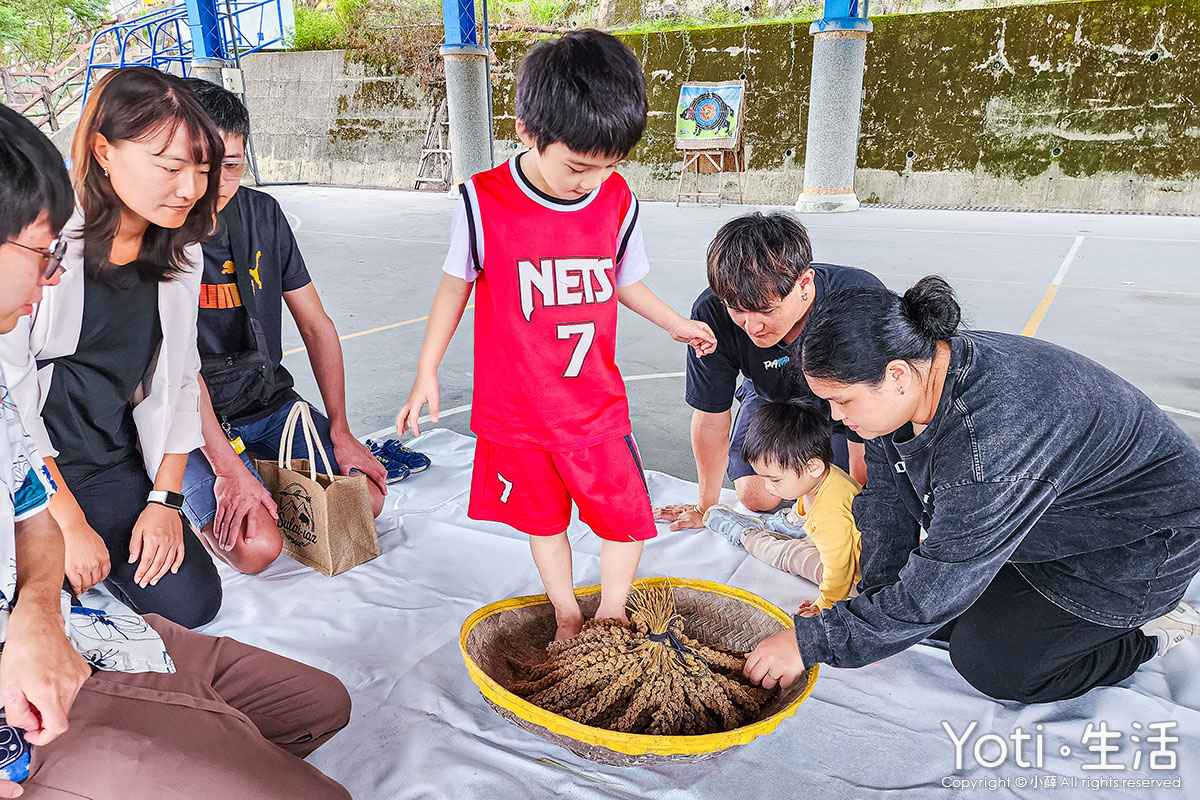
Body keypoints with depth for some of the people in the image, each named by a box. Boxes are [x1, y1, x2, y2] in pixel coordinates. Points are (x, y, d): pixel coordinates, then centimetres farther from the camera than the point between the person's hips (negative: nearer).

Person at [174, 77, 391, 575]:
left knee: (366, 500, -7)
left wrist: (340, 432, -2)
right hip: (194, 420, -5)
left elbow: (316, 325, 3)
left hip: (271, 401, 5)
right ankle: (191, 500, 10)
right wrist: (227, 466, -24)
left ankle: (269, 482, 18)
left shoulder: (262, 213, 1)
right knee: (256, 546, -22)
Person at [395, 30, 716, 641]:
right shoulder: (485, 202, -14)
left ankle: (609, 620, 31)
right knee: (544, 518, 16)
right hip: (516, 408, -1)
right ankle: (567, 618, 38)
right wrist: (426, 372, 2)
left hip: (597, 407, 2)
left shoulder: (618, 202, -6)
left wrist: (676, 325, 13)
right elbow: (456, 284, 0)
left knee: (626, 518, 5)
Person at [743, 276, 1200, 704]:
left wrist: (811, 644, -29)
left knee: (988, 662, -9)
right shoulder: (902, 388, -15)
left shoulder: (990, 440, -42)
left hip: (1139, 544, -8)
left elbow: (937, 589, -35)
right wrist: (875, 602, -9)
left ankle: (1155, 628, 10)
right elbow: (889, 502, -5)